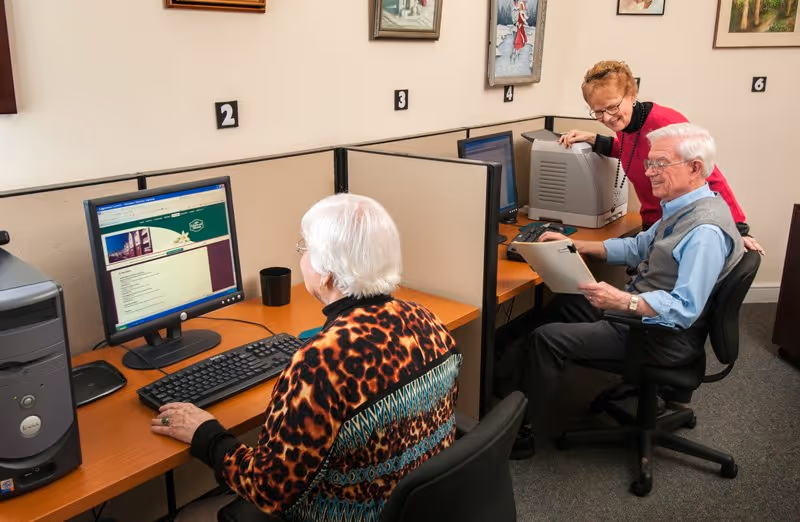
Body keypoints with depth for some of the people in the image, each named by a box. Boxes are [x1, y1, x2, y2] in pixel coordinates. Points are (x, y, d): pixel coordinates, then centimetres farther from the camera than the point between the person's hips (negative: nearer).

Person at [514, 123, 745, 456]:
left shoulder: (706, 231, -27)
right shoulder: (681, 207, 4)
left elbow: (684, 309, -32)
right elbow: (638, 248, 15)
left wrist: (621, 301, -43)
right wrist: (576, 246, 7)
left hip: (662, 337, -10)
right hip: (641, 310, 10)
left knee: (546, 338, -15)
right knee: (561, 303, 18)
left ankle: (523, 430, 1)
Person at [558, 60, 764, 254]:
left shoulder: (665, 122, -25)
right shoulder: (624, 124, -1)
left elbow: (709, 176, -24)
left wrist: (737, 229, -25)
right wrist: (594, 140, 6)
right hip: (654, 227, 7)